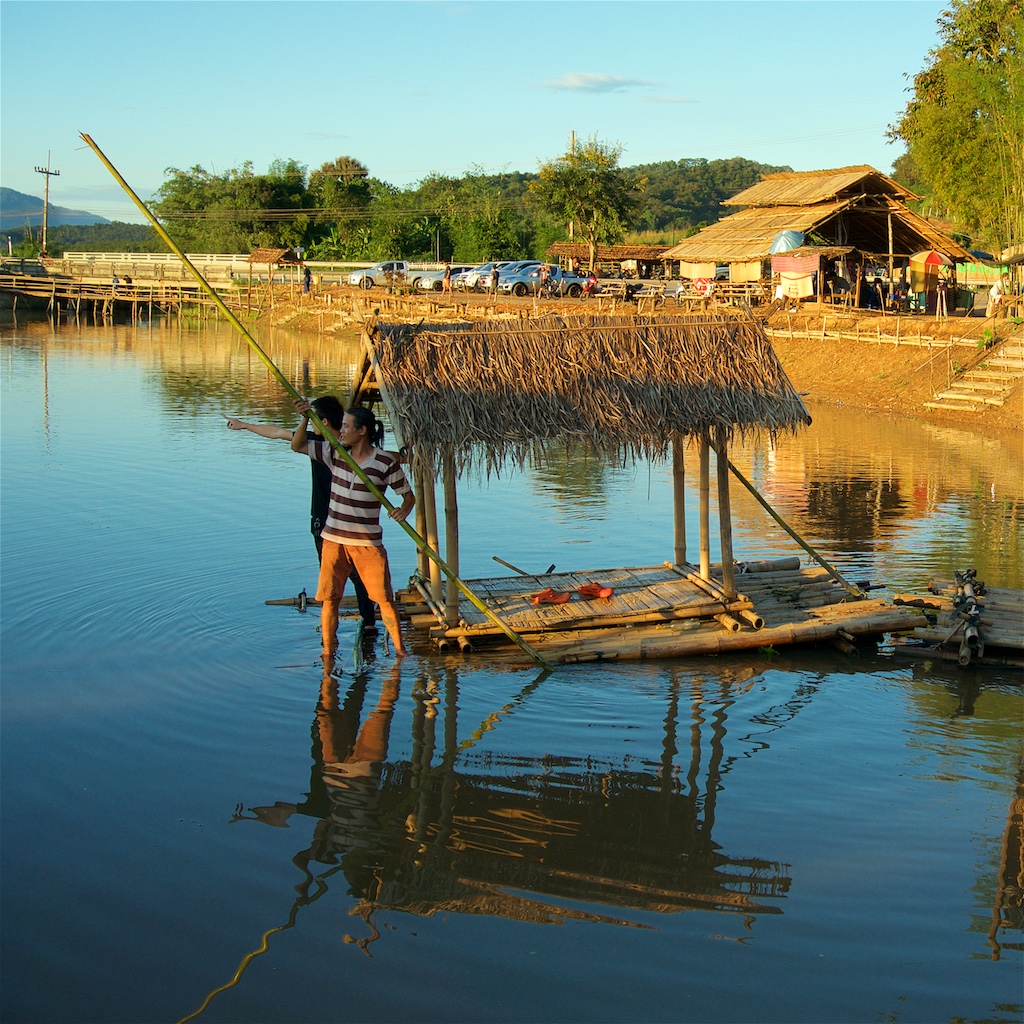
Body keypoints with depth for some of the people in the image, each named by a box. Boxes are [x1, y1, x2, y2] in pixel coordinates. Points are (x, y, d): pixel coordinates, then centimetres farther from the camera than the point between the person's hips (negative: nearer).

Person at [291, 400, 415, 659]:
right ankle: (328, 652, 15)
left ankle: (399, 648, 15)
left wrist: (403, 510, -24)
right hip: (334, 540, 3)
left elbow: (408, 495, -2)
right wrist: (305, 417, -7)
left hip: (368, 542, -3)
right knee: (329, 598, 4)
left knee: (384, 597, 1)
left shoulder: (386, 463, -10)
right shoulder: (334, 454, 2)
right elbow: (297, 446, 7)